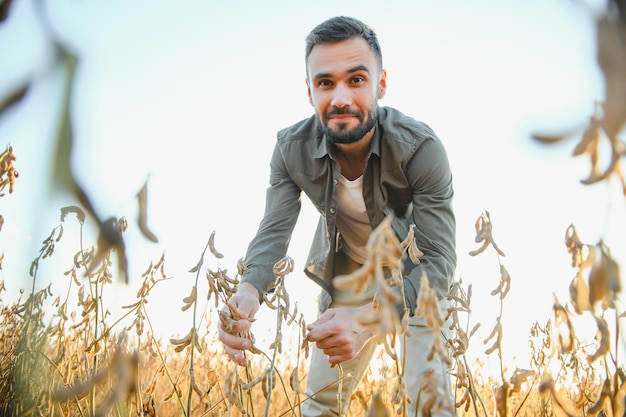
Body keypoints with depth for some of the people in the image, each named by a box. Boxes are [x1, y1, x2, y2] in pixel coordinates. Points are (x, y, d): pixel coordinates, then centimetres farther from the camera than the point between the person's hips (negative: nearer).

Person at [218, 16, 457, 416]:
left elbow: (440, 259, -33)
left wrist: (369, 317, -51)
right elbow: (274, 232, -21)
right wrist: (249, 290, -45)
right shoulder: (292, 149, -20)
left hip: (417, 277, -2)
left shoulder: (420, 147, -31)